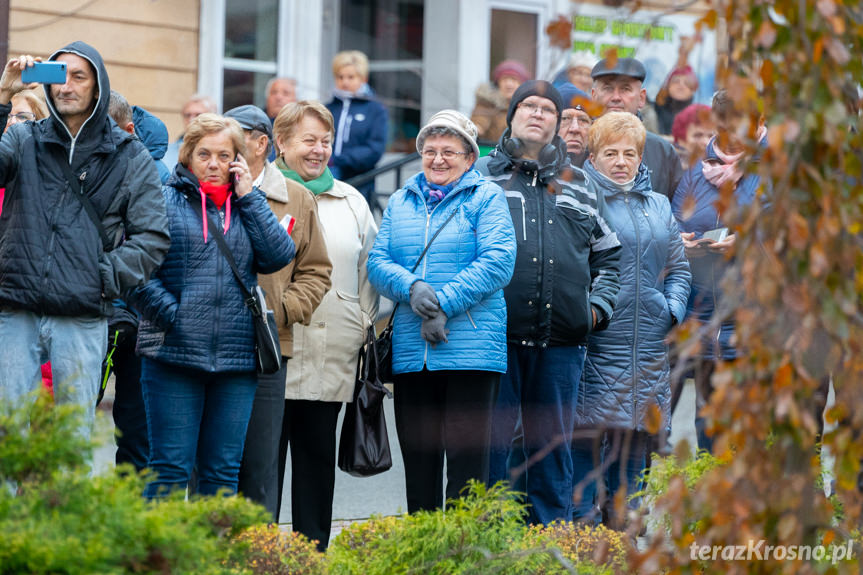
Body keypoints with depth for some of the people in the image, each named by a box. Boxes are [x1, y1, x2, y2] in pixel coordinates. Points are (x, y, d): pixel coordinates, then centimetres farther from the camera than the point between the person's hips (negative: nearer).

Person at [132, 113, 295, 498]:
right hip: (173, 353, -4)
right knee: (170, 470, -4)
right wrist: (169, 314, -14)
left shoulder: (245, 206, 15)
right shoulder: (164, 200, 3)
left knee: (223, 472, 7)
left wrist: (248, 196, 0)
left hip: (236, 357, 4)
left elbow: (279, 256, -1)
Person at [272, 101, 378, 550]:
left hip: (332, 357, 4)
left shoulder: (351, 201, 16)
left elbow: (368, 270, 19)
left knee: (318, 453, 7)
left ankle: (314, 551, 11)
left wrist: (365, 327, 13)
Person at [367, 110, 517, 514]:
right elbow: (377, 262, 8)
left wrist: (444, 302, -15)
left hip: (471, 348, -4)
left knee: (467, 458, -7)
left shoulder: (485, 198, 4)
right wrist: (412, 288, -13)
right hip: (410, 353, 4)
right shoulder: (400, 202, 18)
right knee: (418, 460, 8)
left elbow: (497, 262, -8)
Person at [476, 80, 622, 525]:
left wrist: (598, 306, 13)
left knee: (552, 446, 7)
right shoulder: (480, 177, 9)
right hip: (495, 337, -3)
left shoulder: (579, 187, 19)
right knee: (489, 443, -3)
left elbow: (608, 255, 27)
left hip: (561, 340, 3)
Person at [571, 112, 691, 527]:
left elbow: (678, 268, 21)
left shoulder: (659, 207, 18)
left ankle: (624, 518, 14)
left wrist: (673, 308, 5)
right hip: (596, 341, -5)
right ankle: (580, 517, -3)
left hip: (650, 344, 5)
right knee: (587, 430, -9)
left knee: (634, 434, 7)